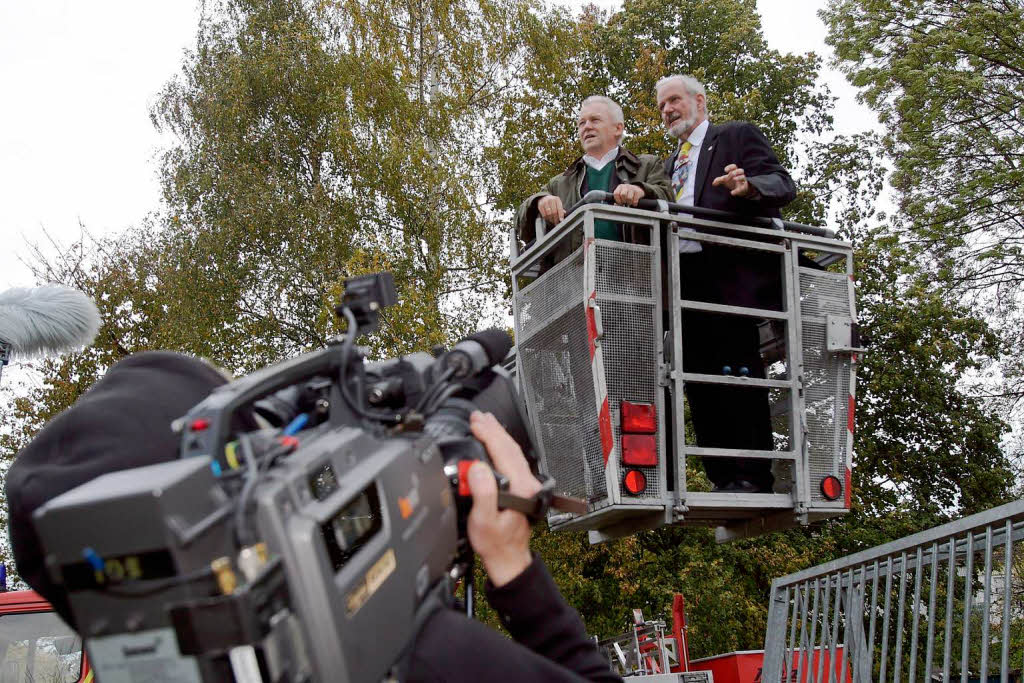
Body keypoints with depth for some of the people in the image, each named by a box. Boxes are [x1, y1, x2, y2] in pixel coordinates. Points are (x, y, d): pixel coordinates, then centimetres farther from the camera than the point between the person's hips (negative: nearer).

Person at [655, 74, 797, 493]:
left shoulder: (737, 136, 10)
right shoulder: (672, 164, 29)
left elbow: (784, 185, -4)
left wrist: (749, 187, -24)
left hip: (732, 273, -7)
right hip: (685, 278, 7)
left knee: (736, 371, -13)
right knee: (698, 379, -1)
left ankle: (753, 477, -13)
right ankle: (723, 480, 0)